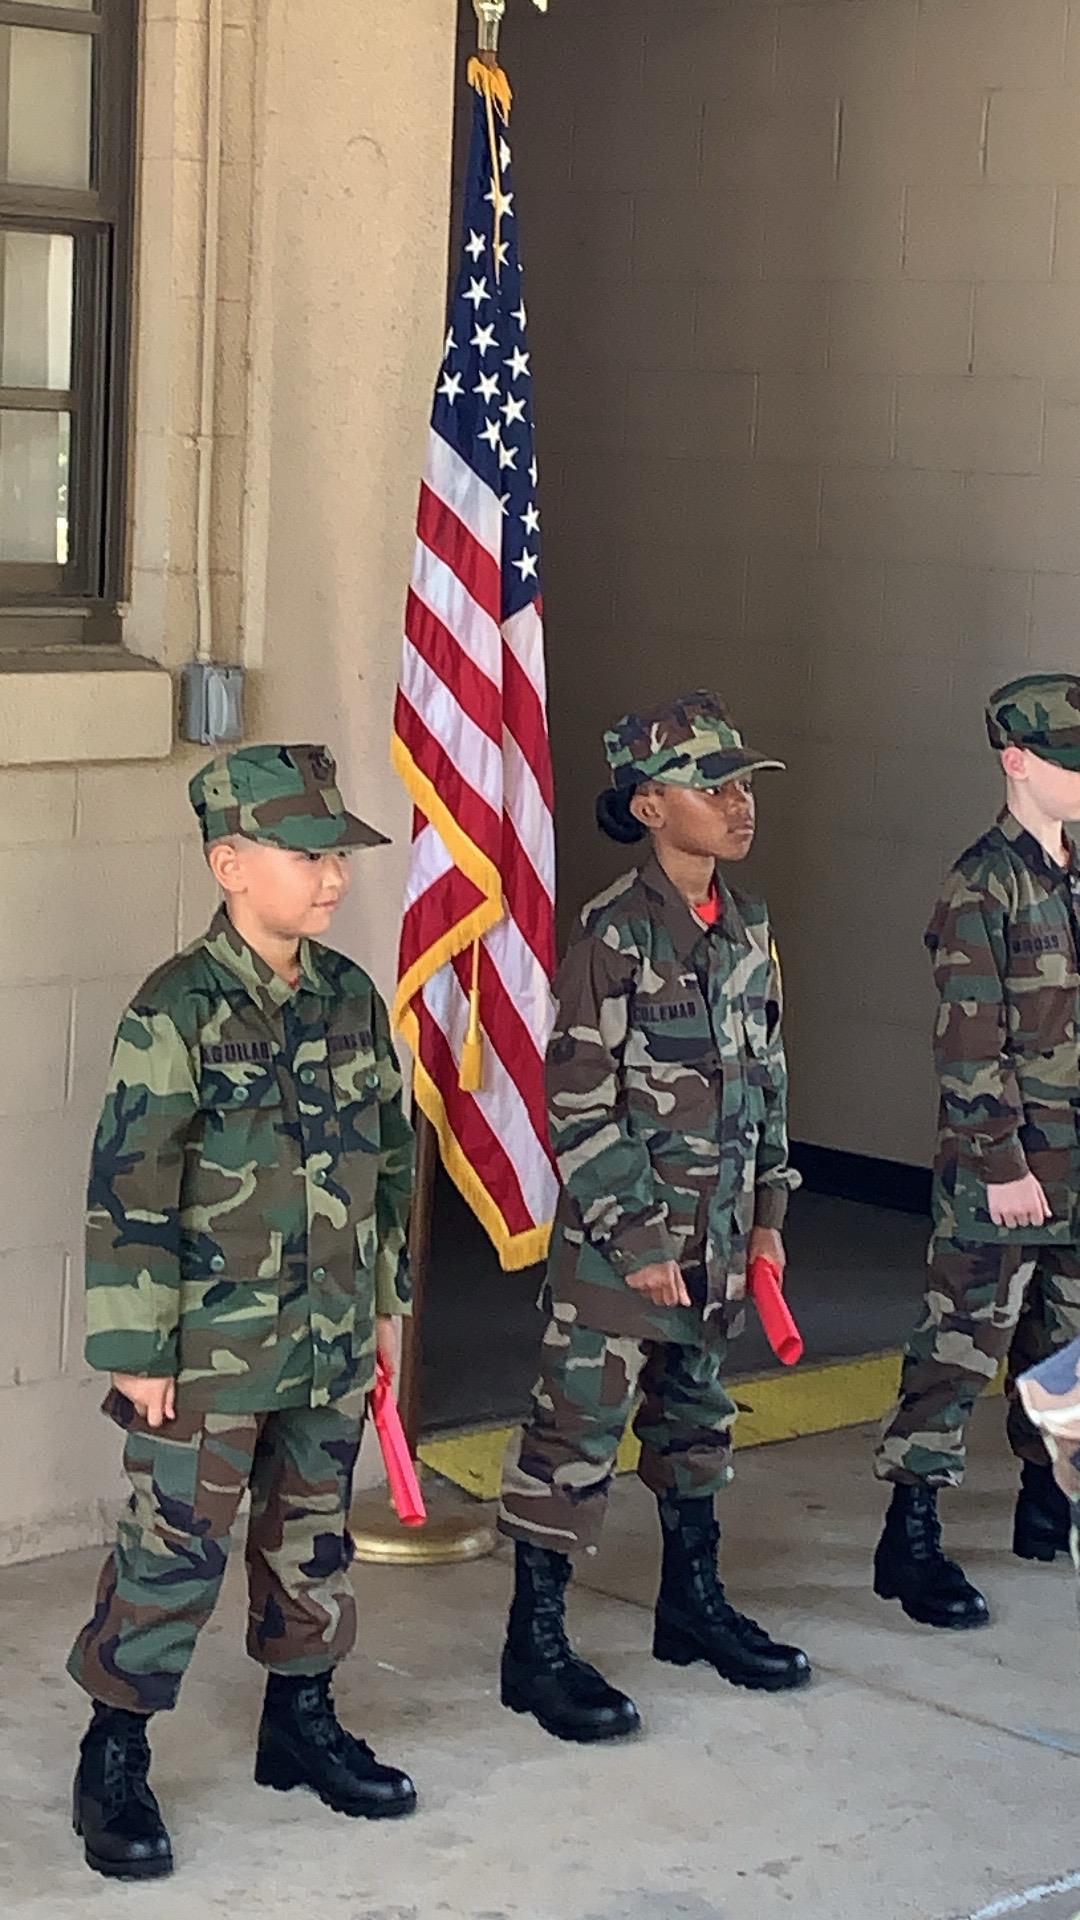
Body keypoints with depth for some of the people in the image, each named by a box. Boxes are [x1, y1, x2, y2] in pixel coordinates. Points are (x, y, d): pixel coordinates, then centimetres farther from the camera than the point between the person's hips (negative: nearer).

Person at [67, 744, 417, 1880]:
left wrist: (387, 1300, 16)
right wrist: (136, 1351, -14)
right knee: (172, 1556, 1)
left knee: (313, 1542, 17)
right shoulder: (177, 1013, -16)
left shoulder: (351, 998, 4)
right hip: (211, 1357, -6)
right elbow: (129, 1191, -15)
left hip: (332, 1345, 6)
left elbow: (388, 1159, 14)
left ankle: (300, 1722, 34)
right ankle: (112, 1765, 14)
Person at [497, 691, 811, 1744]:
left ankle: (692, 1605, 35)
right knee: (577, 1431, -1)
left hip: (719, 1235, 8)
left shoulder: (747, 928, 6)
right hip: (621, 1234, -7)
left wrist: (769, 1210, 13)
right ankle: (534, 1645, 7)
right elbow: (580, 1102, -17)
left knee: (696, 1420, 20)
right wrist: (637, 1239, -16)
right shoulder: (616, 933, -16)